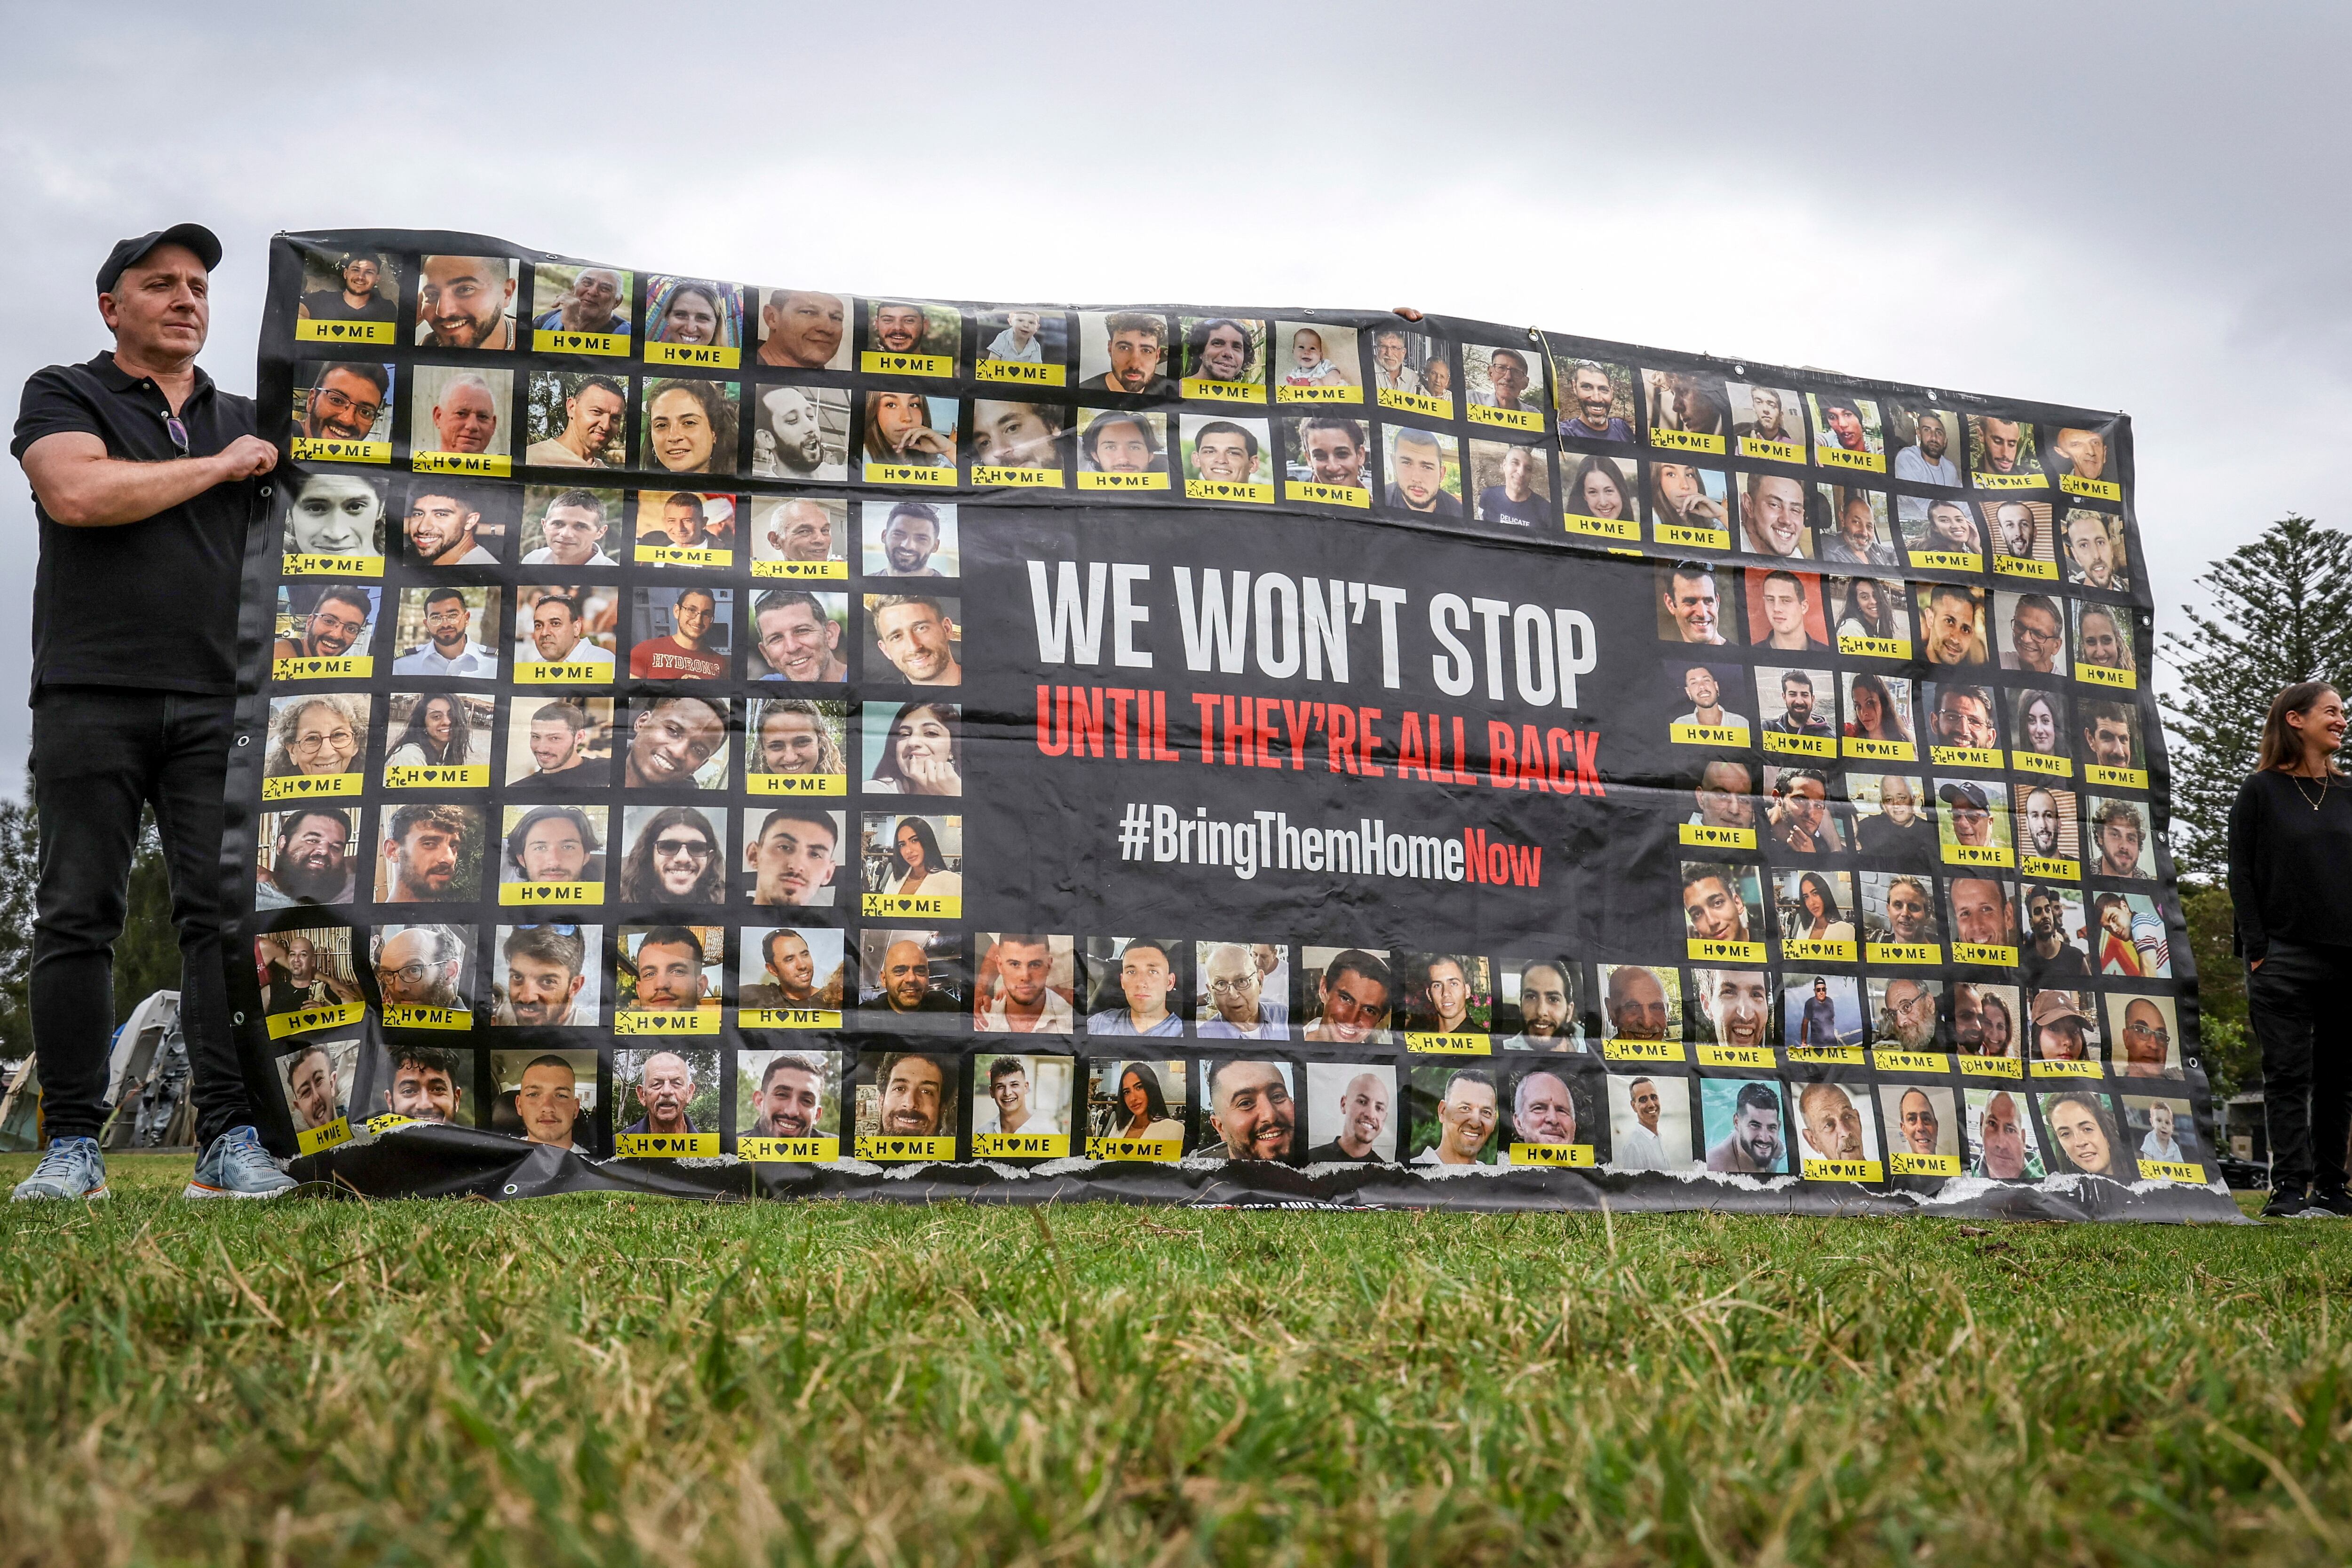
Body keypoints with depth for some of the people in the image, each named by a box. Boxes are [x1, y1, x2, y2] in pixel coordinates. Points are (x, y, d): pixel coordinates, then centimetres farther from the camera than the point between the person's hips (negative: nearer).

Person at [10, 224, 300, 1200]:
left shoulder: (247, 420, 22)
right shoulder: (64, 397, 10)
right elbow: (78, 494, -10)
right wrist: (220, 467, -2)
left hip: (216, 703, 3)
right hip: (92, 697, -2)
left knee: (226, 912, -7)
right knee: (78, 916, -3)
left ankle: (231, 1140, -9)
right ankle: (71, 1147, 1)